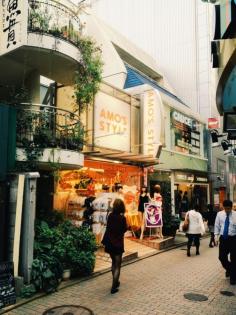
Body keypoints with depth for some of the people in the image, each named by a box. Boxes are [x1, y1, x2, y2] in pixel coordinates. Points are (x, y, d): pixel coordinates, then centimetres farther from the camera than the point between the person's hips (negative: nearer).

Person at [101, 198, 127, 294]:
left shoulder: (110, 216, -3)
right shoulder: (122, 218, -16)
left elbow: (108, 228, 3)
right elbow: (125, 229, -6)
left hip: (109, 243, 5)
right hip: (118, 243, -5)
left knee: (113, 262, 24)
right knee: (117, 265, 6)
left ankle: (115, 282, 35)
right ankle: (113, 287, 4)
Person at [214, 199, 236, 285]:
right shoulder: (219, 214, 1)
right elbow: (217, 226, 7)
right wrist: (216, 236, -1)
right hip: (223, 238, 2)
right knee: (222, 257, 5)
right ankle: (229, 269, 37)